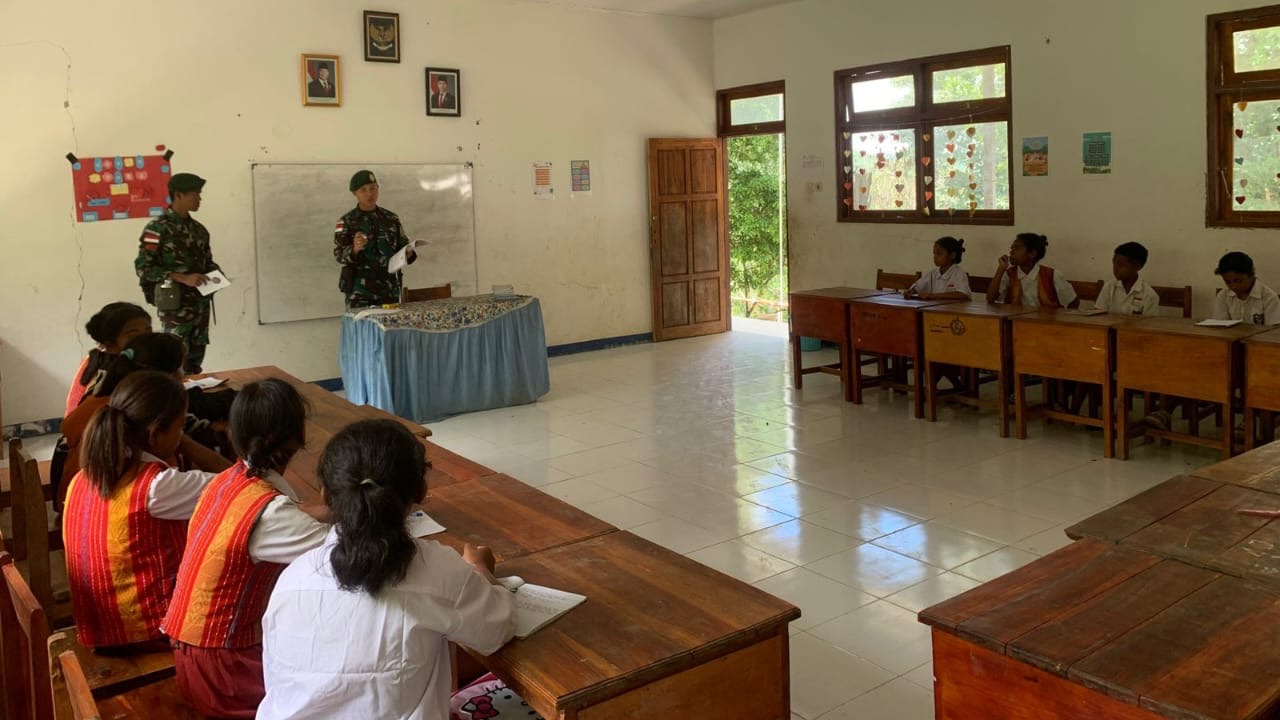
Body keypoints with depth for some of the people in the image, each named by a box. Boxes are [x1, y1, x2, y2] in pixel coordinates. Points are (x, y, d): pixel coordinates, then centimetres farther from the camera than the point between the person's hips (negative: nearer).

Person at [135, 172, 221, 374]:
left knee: (195, 362, 13)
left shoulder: (199, 229, 11)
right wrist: (183, 278, -24)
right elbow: (143, 267, -16)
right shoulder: (158, 228, -11)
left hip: (201, 304, 7)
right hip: (175, 306, -7)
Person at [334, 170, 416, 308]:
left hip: (389, 289, 4)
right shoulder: (346, 222, 1)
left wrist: (408, 254, -10)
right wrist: (355, 249, -29)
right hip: (359, 292, -3)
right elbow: (339, 255, -8)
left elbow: (403, 247, 14)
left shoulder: (391, 218, 11)